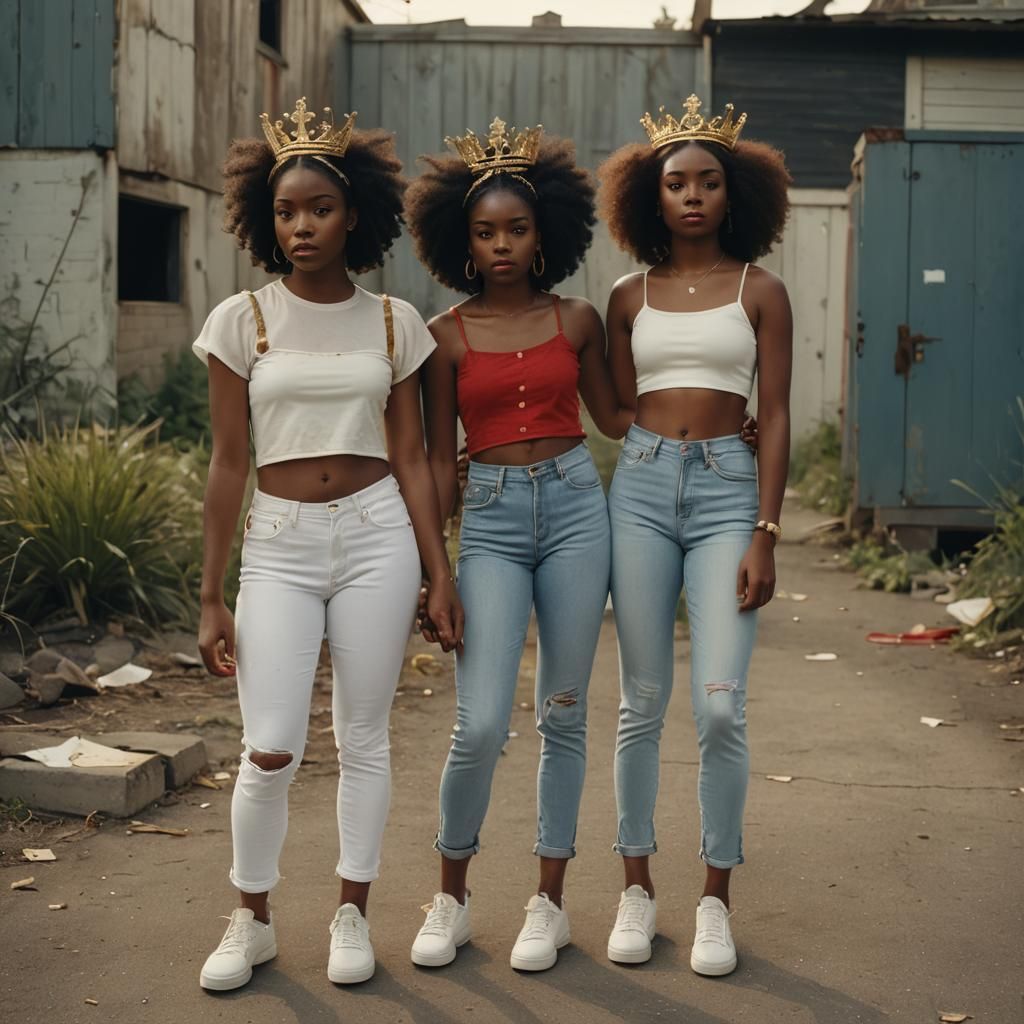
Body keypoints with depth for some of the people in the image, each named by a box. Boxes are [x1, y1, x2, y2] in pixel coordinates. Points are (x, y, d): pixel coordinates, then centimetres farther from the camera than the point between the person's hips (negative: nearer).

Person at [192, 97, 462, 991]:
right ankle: (252, 922, 17)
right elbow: (228, 463, 1)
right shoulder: (243, 320, 0)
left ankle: (353, 917, 24)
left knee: (365, 739, 7)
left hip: (376, 532, 1)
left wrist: (440, 575, 2)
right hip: (279, 542, -1)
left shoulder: (393, 323, 4)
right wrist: (212, 597, -1)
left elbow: (410, 458, 6)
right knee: (271, 751, -6)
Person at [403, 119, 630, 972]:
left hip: (575, 504, 2)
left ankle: (550, 901, 19)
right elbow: (439, 460, 5)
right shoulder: (447, 336, 3)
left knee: (563, 712, 6)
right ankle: (451, 896, 13)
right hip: (491, 518, -1)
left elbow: (614, 417, 18)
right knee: (481, 724, -10)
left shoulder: (577, 320, 7)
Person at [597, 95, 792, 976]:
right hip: (640, 487, 2)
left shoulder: (760, 291, 5)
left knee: (720, 707, -9)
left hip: (726, 487, -2)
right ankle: (637, 888, 16)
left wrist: (765, 536, -7)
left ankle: (716, 900, 6)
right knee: (643, 702, 5)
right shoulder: (630, 297, 10)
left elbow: (775, 418, 1)